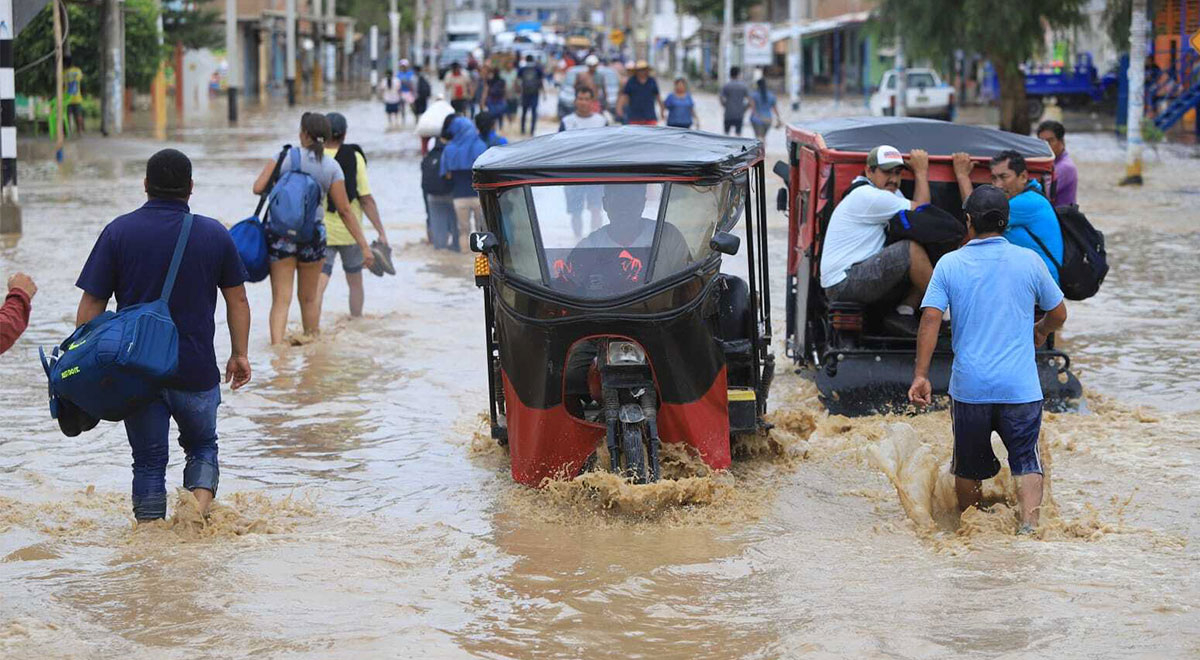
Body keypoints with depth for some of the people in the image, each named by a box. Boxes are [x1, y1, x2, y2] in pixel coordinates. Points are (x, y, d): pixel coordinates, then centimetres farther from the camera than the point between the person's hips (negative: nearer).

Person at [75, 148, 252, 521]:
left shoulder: (119, 232, -3)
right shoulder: (215, 235, 0)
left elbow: (90, 306, -4)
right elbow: (237, 300, 6)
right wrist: (239, 354, 16)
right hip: (197, 371, 0)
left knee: (148, 460, 11)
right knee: (202, 446, 19)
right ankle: (200, 507, -4)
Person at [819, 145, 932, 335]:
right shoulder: (867, 196, -13)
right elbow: (920, 211, -7)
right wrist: (921, 171, 5)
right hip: (843, 284, -10)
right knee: (912, 250, -23)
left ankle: (904, 313, -6)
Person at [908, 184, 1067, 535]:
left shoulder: (950, 263, 0)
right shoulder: (1029, 261, 1)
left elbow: (930, 319, -8)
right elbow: (1058, 314, 12)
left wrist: (920, 375, -7)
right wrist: (1040, 331, 33)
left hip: (968, 386, 1)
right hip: (1020, 386, -1)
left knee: (969, 465, 16)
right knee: (1027, 461, 5)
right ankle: (1029, 523, -16)